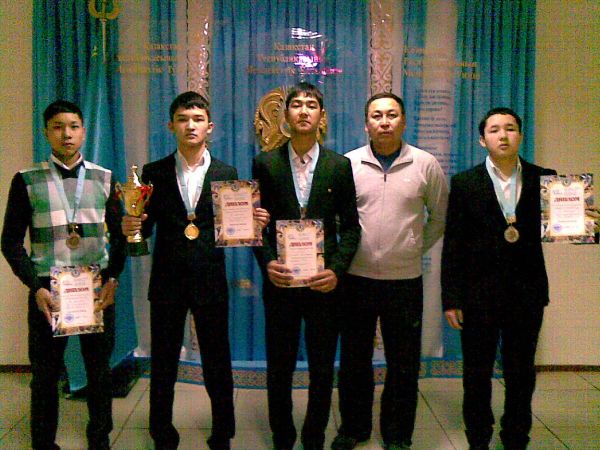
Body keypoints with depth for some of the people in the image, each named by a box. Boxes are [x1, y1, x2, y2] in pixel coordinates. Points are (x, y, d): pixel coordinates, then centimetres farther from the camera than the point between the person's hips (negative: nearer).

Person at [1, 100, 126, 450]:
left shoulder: (104, 179, 5)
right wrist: (36, 288, -10)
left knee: (100, 368, 11)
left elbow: (120, 234, 8)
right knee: (46, 372, 10)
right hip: (48, 289, -1)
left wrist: (113, 277, -6)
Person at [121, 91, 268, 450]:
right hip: (167, 282, 1)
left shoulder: (226, 174, 4)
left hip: (211, 281, 0)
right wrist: (131, 228, -18)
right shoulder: (154, 173, 3)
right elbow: (146, 227, 3)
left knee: (218, 364, 9)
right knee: (163, 364, 12)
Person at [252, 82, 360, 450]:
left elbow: (350, 226, 3)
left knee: (323, 370, 10)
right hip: (280, 280, 0)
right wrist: (267, 262, -12)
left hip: (324, 282, 0)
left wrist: (337, 269, -10)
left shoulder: (340, 165, 3)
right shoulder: (265, 164, 2)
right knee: (279, 369, 11)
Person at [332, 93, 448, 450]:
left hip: (405, 279, 0)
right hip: (357, 277, 0)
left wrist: (417, 248, 6)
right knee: (354, 358, 13)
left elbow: (440, 217, 11)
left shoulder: (426, 165, 0)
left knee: (404, 363, 10)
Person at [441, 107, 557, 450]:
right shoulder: (464, 183, -1)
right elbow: (453, 245, -3)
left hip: (527, 294, 1)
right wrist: (451, 298, -6)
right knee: (477, 374, 11)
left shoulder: (544, 180, 3)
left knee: (521, 375, 13)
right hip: (479, 294, -1)